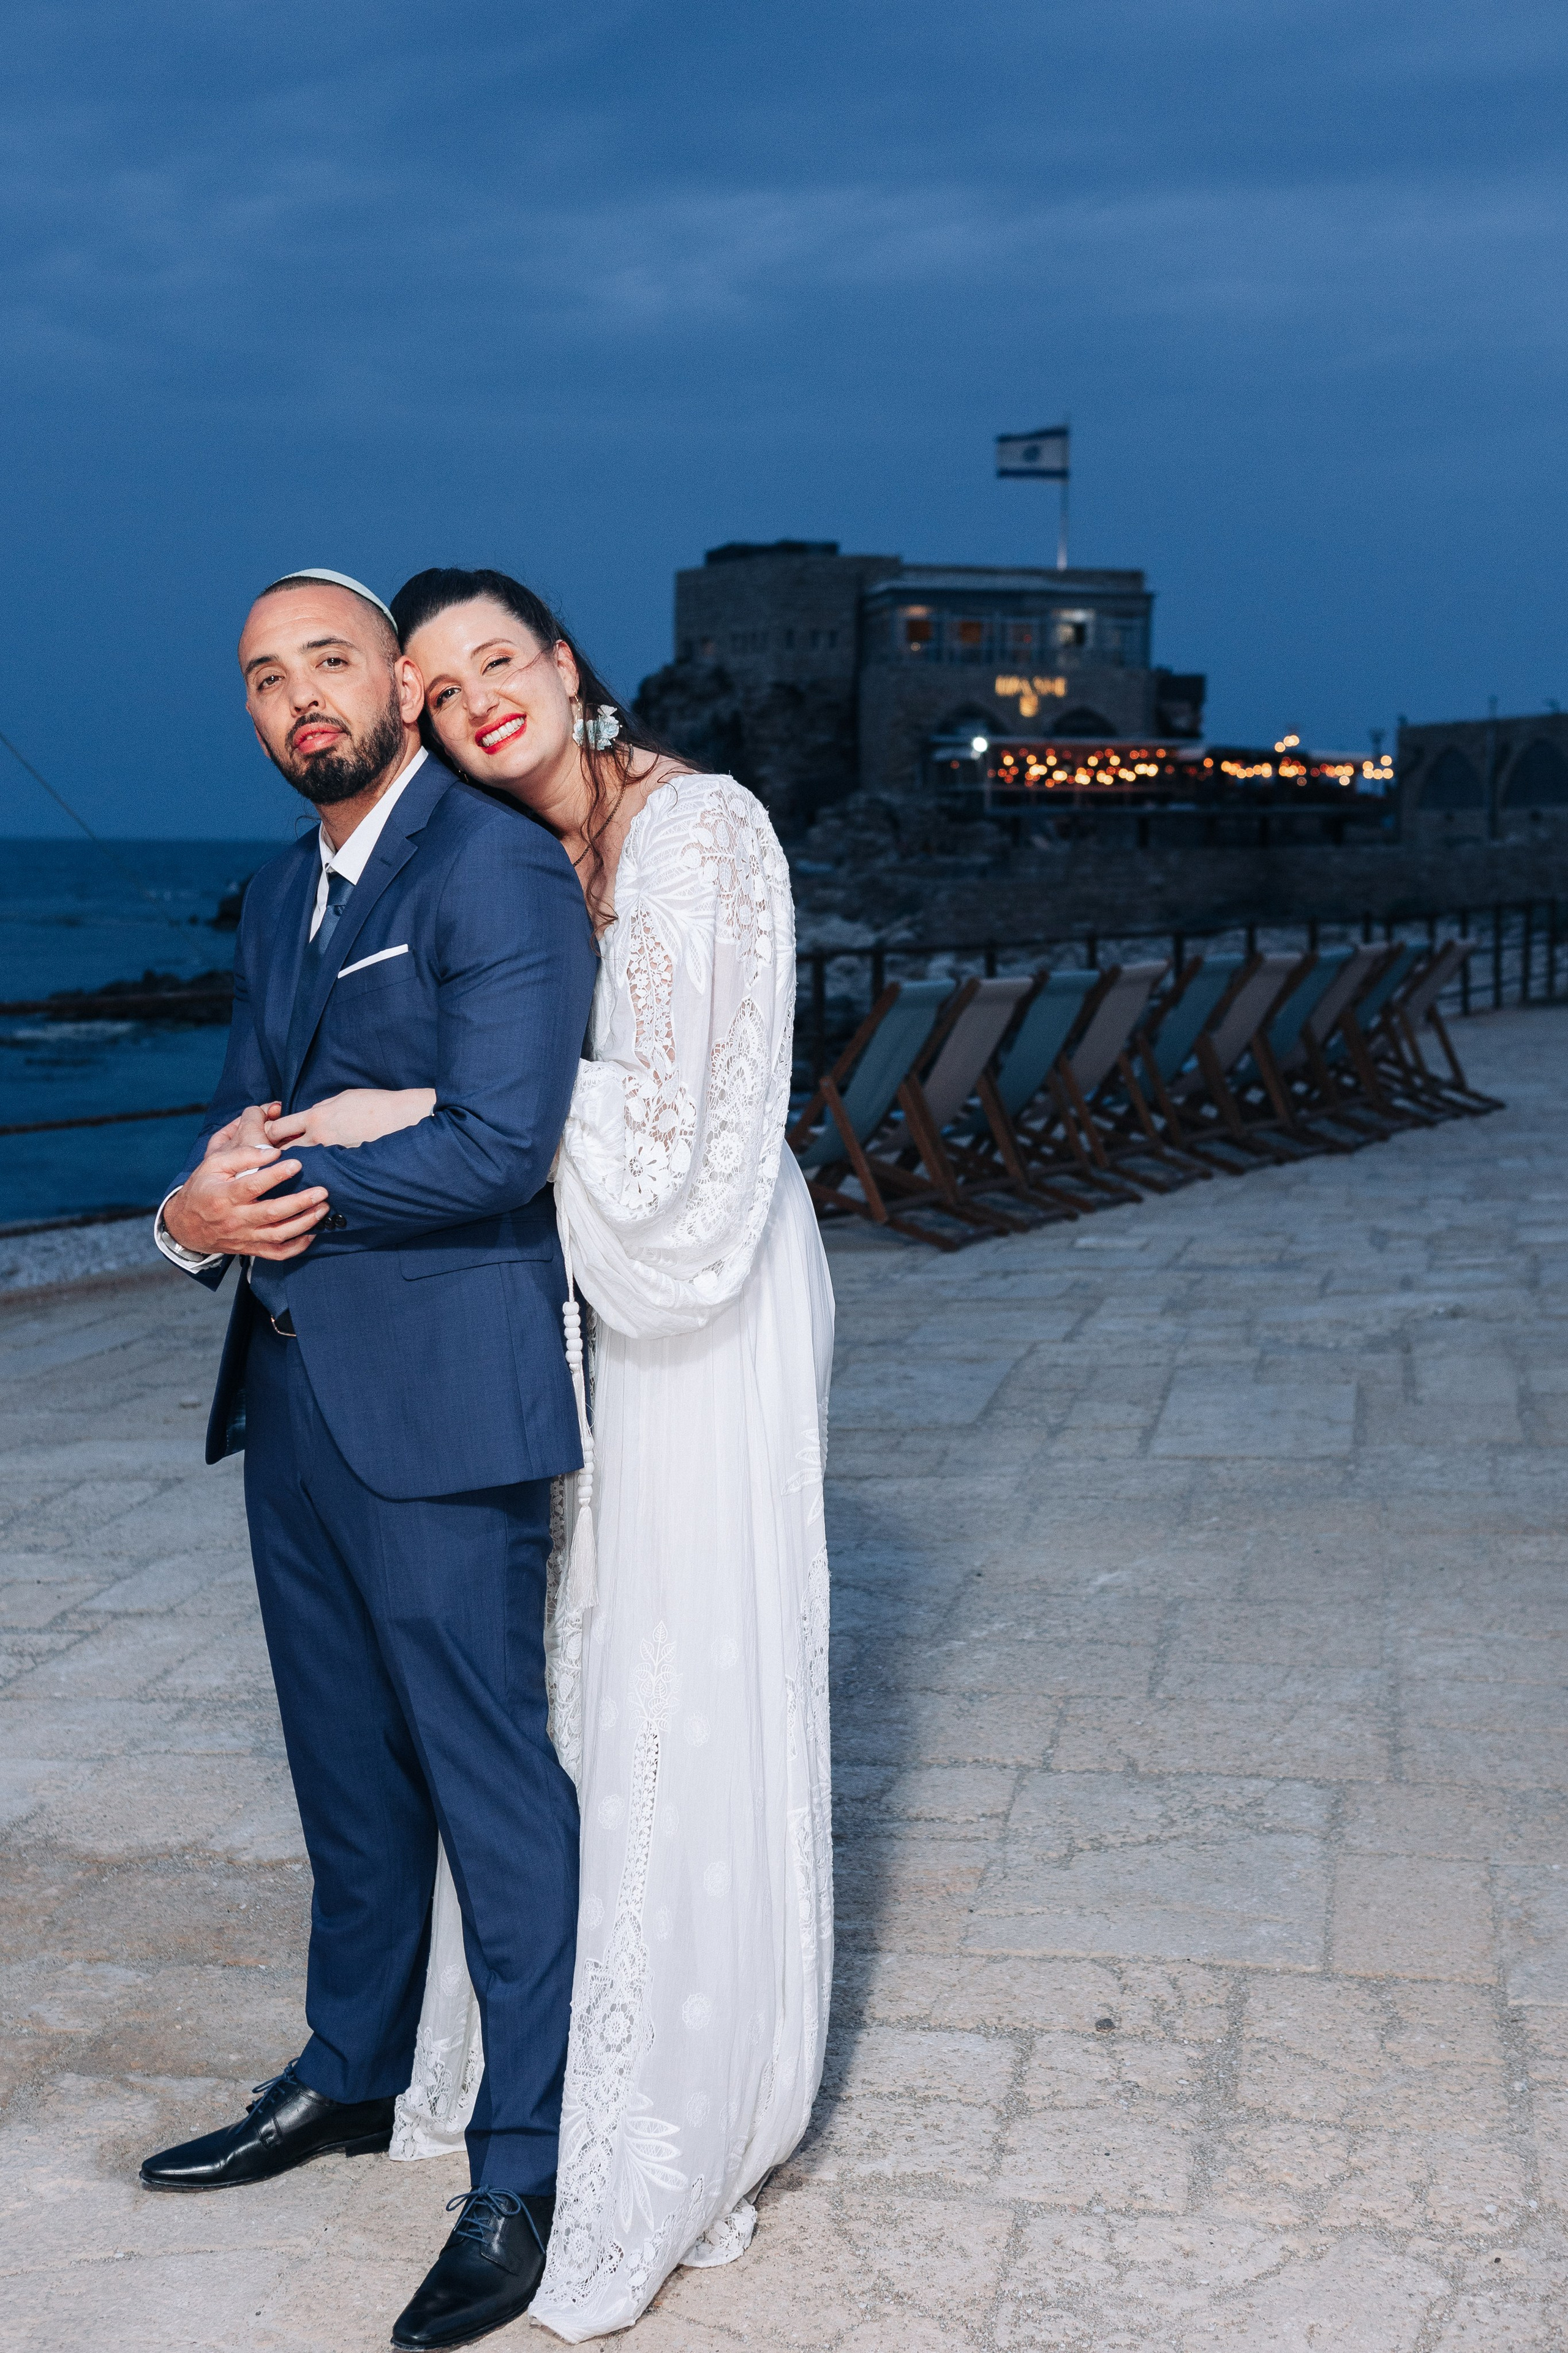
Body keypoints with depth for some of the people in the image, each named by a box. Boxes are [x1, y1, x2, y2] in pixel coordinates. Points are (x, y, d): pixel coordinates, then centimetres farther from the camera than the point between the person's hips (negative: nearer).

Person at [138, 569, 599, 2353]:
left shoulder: (498, 870, -11)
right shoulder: (281, 896, 16)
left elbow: (497, 1145, -20)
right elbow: (241, 1109, 16)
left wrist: (278, 1192, -11)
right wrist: (202, 1205, -7)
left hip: (439, 1400, -8)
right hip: (291, 1392, 8)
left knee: (490, 1777, 1)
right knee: (347, 1767, 20)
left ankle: (523, 2167, 15)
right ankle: (352, 2076, 37)